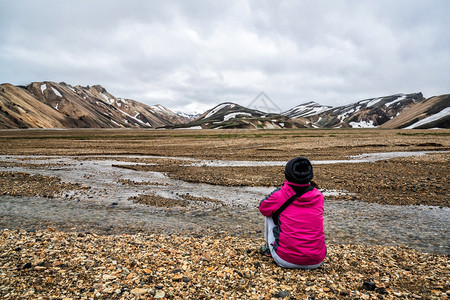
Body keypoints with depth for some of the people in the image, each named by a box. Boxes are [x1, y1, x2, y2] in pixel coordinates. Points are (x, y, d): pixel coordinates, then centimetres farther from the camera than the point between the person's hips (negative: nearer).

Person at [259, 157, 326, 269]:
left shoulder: (279, 195, -10)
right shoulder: (318, 196, 0)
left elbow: (262, 208, 11)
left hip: (286, 261, -3)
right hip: (316, 262, 3)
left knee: (270, 214, 16)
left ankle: (269, 247, 32)